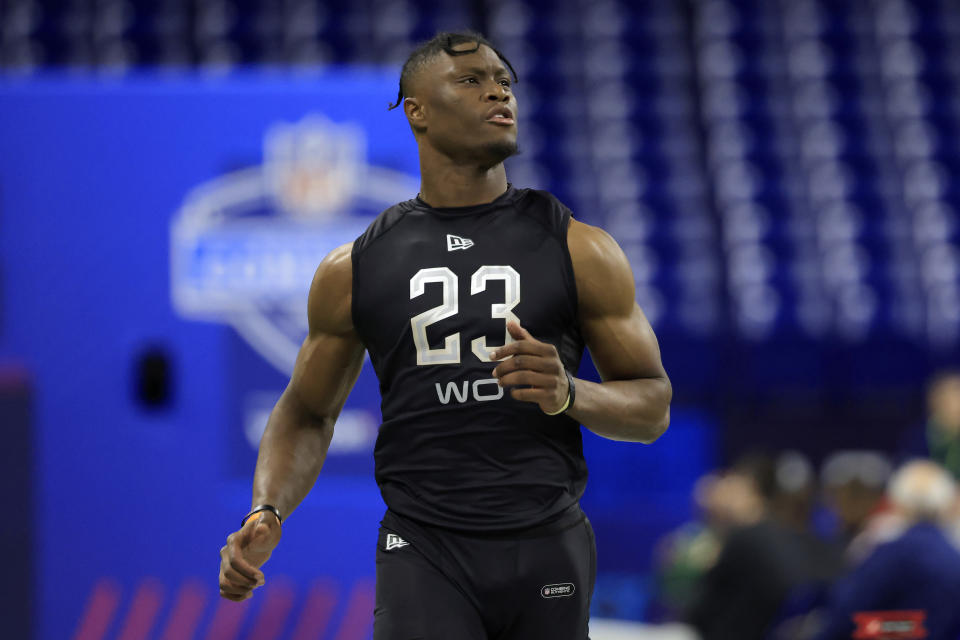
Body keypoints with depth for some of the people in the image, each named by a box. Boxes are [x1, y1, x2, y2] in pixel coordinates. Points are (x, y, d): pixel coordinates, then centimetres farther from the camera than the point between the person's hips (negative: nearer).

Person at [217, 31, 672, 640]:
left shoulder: (580, 250, 4)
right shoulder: (355, 269, 7)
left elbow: (653, 407, 6)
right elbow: (308, 412, 16)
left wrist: (568, 395, -15)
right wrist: (267, 514, -3)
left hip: (548, 549, 1)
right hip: (424, 550, -1)